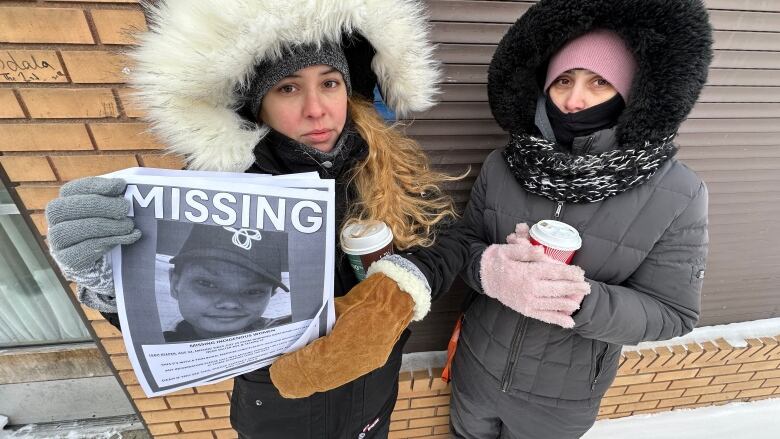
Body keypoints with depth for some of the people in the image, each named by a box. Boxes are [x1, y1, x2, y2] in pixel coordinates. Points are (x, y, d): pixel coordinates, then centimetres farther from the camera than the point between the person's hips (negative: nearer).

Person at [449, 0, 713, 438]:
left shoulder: (677, 194, -19)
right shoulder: (502, 166, -14)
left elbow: (671, 313, -14)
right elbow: (463, 244, -8)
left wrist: (578, 298, -34)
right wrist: (490, 269, -32)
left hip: (563, 398, -1)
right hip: (478, 366, 2)